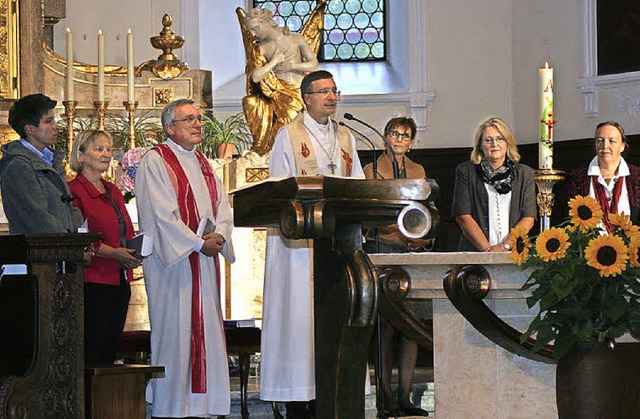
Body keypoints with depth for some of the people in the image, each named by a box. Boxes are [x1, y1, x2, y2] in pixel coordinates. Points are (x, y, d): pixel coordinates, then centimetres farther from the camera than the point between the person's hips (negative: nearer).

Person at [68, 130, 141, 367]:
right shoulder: (74, 191, -6)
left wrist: (134, 252, 5)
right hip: (92, 282, -8)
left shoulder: (113, 192, 19)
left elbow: (128, 231, 26)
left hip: (119, 281, 8)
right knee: (93, 352, -9)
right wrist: (114, 253, -19)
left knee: (111, 346, 7)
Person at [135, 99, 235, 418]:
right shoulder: (155, 162, -5)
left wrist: (219, 235, -7)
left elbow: (222, 206, 14)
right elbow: (163, 214, -14)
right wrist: (198, 244, -16)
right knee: (175, 329, -7)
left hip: (205, 260, 7)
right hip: (172, 260, -7)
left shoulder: (202, 163, 19)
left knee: (207, 330, 5)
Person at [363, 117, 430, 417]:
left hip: (414, 253, 4)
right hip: (383, 251, -4)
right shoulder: (371, 170, 8)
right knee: (386, 327, -8)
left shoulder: (418, 172, 20)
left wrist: (423, 240, 4)